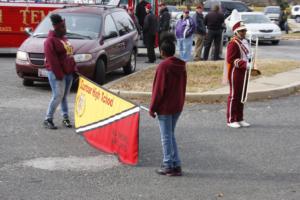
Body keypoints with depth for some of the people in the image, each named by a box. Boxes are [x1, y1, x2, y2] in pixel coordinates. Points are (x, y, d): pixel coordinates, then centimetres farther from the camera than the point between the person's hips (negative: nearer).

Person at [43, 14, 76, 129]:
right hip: (57, 73, -8)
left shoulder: (64, 39, 16)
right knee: (58, 96, -10)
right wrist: (58, 74, -20)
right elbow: (52, 60, -18)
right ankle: (48, 120, 0)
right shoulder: (50, 41, -12)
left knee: (64, 96, 12)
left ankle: (66, 118, 18)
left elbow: (70, 55, 21)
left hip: (68, 72, 8)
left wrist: (74, 69, 13)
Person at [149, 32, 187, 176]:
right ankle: (176, 165, 16)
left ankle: (168, 166, 7)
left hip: (164, 107, -7)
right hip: (177, 106, 7)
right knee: (171, 135, 17)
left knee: (166, 136, 2)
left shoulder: (163, 66, -16)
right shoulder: (181, 66, 7)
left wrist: (152, 108, -10)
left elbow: (158, 89, -16)